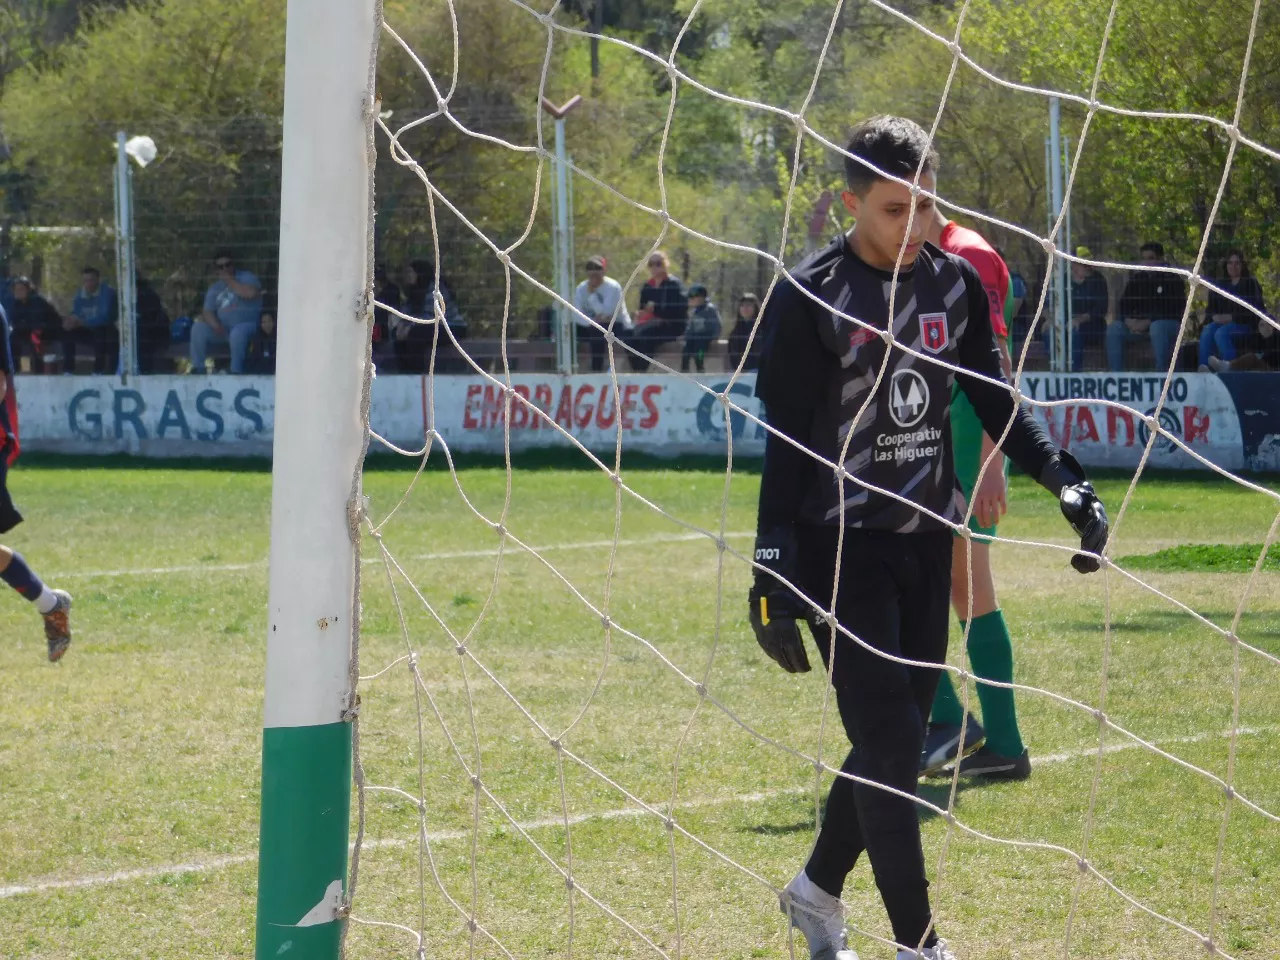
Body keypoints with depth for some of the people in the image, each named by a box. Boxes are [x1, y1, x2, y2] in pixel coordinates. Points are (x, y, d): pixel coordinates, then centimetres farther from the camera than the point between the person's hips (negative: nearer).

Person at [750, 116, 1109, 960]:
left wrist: (1066, 481, -2)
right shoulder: (812, 296, -12)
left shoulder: (955, 284, 3)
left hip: (926, 542, 6)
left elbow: (993, 400, 12)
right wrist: (773, 577, -17)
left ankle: (818, 888, 32)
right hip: (842, 547, -6)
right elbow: (785, 446, -13)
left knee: (903, 737, 11)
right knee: (889, 741, -11)